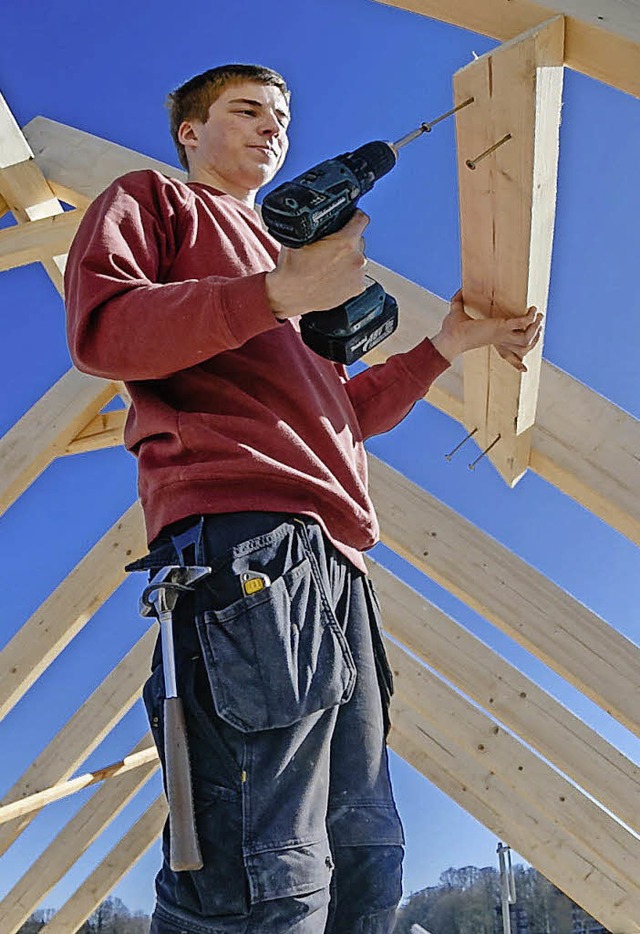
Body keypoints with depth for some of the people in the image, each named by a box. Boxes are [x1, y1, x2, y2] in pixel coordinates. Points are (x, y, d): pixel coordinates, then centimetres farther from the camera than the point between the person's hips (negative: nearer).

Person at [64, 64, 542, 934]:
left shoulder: (279, 257, 40)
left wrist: (446, 346, 32)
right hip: (240, 531, -9)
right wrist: (276, 295, -13)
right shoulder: (151, 201, 19)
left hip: (331, 558, 9)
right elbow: (101, 328, -3)